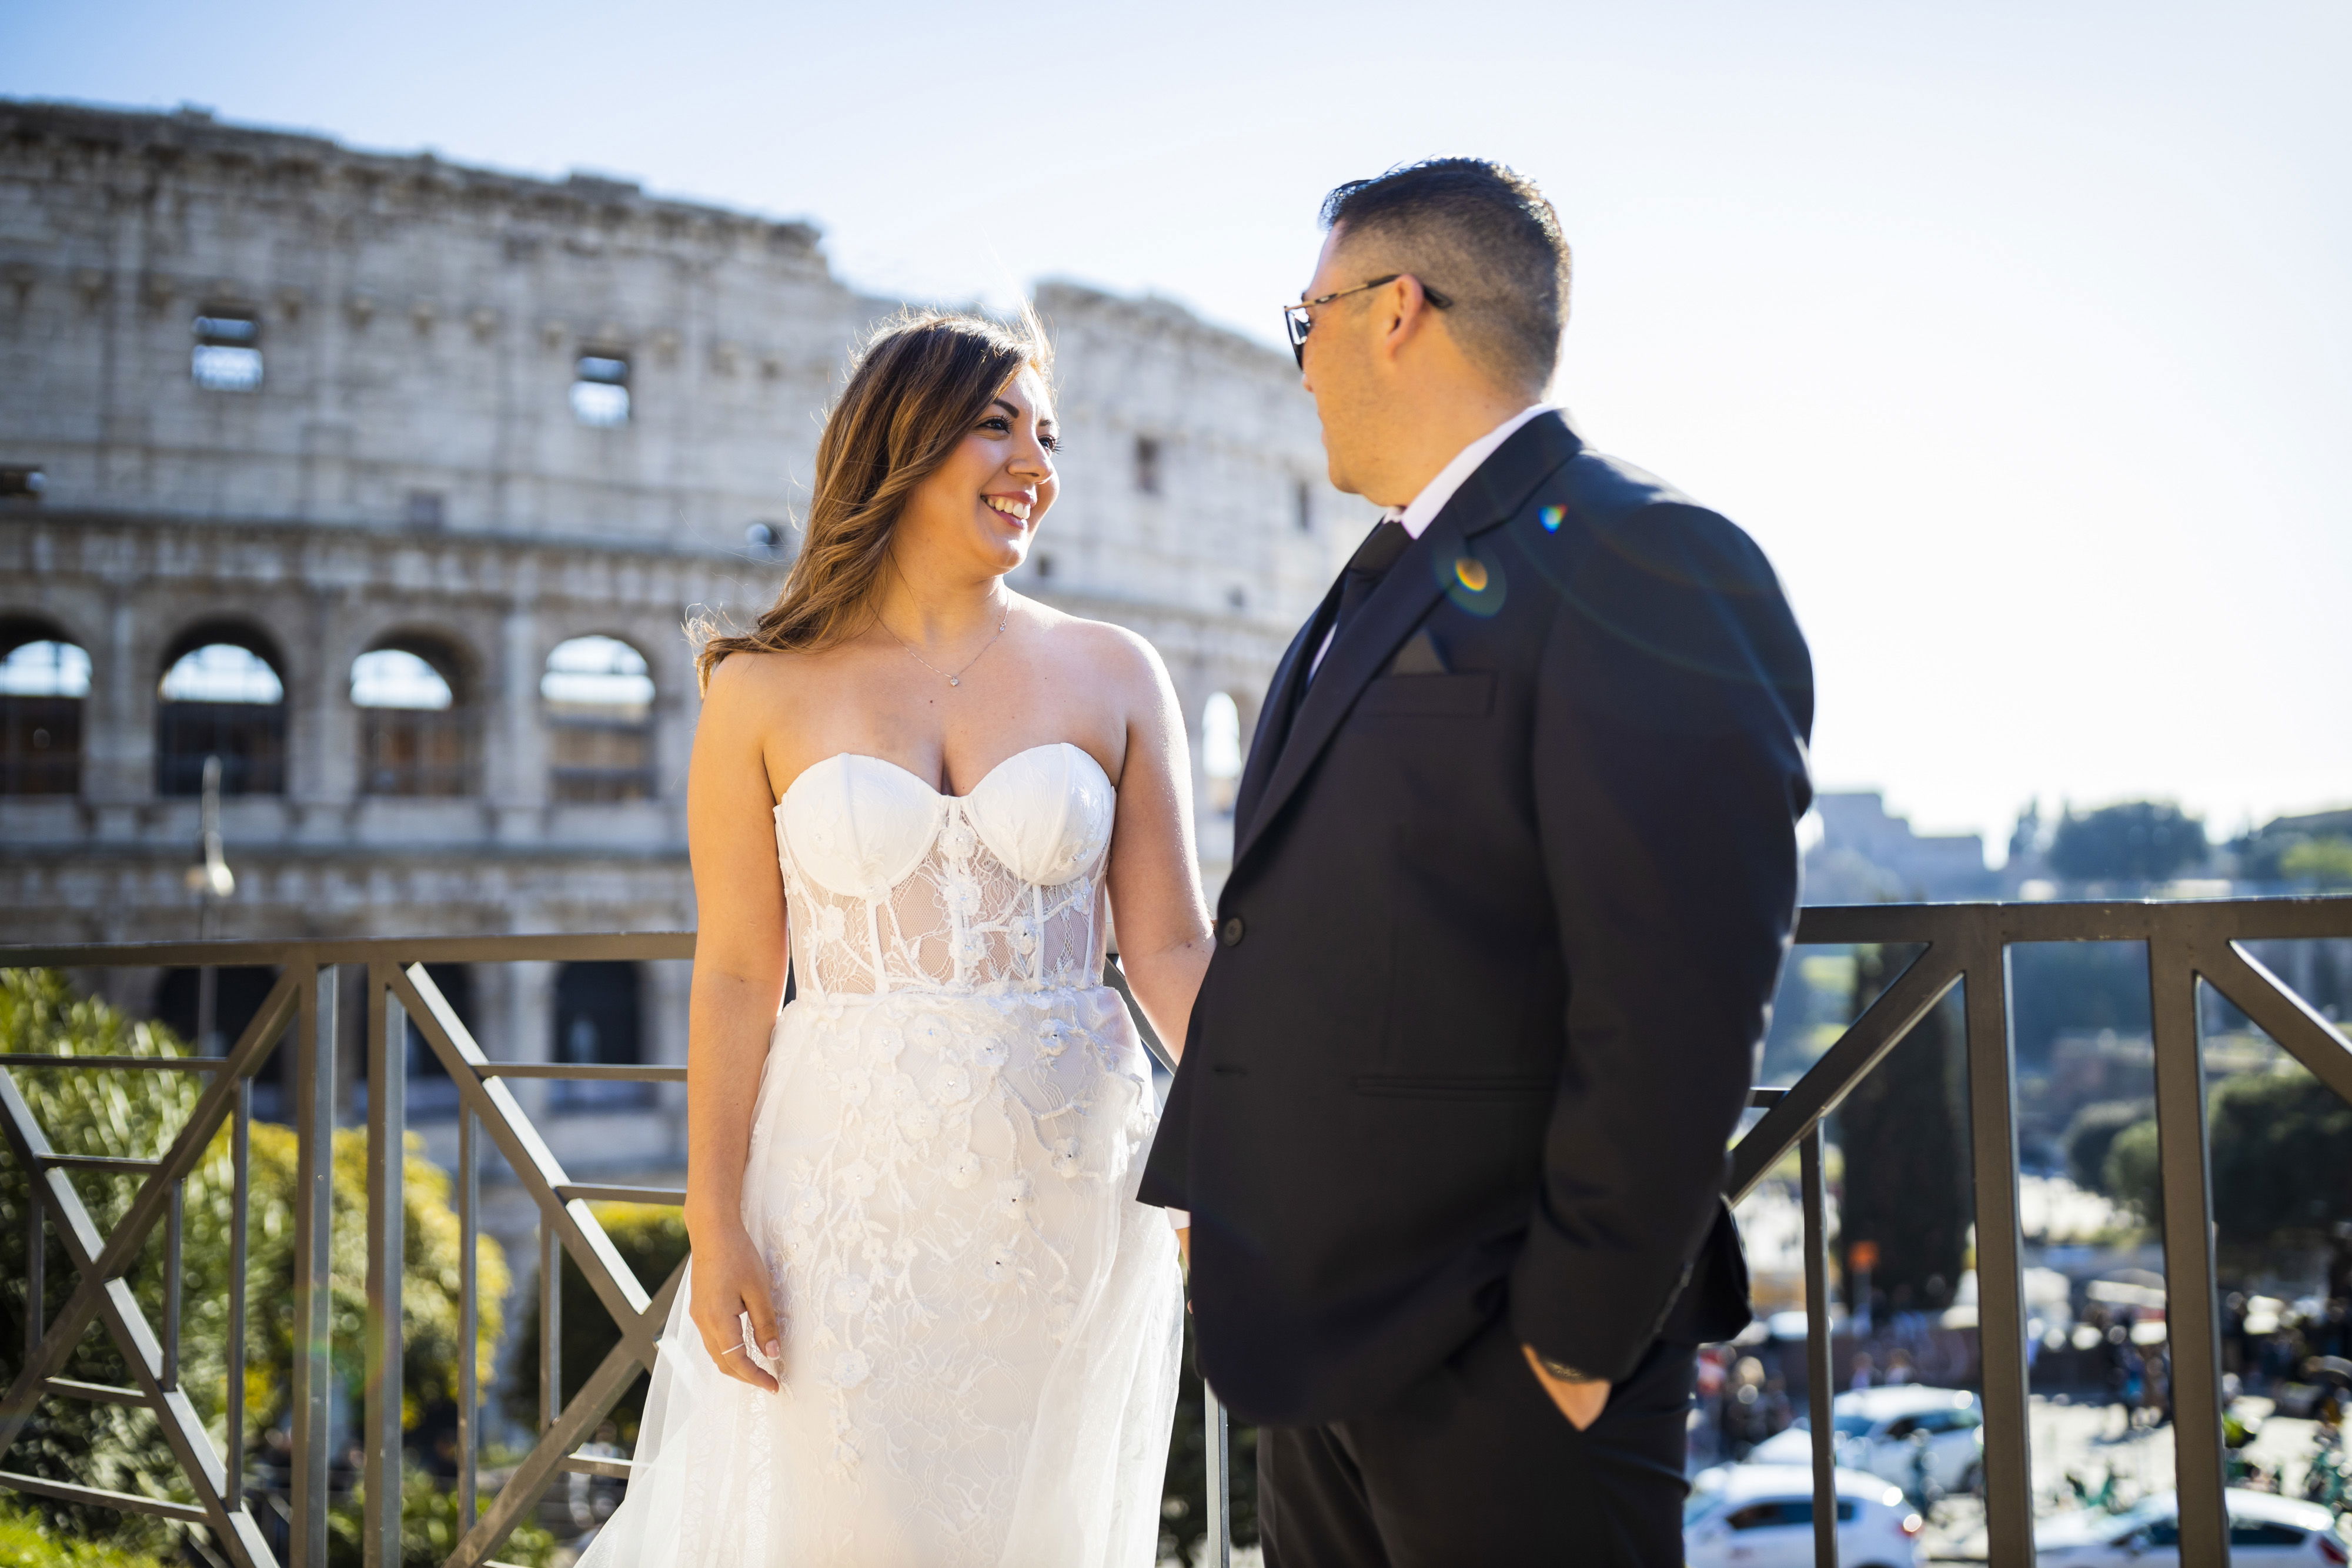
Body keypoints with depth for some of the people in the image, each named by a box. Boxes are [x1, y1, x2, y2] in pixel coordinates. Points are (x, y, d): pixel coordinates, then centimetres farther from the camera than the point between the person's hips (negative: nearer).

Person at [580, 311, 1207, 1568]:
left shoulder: (1113, 678, 3)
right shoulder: (765, 691, 1)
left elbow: (1172, 951, 0)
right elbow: (734, 975, -1)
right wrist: (714, 1227, -6)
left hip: (1066, 1192, 2)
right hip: (849, 1192, -1)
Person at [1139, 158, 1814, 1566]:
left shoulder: (1645, 565, -14)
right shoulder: (1390, 587, 16)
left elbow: (1677, 1010, -20)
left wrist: (1576, 1341, -19)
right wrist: (1227, 1210, 14)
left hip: (1501, 1361, -8)